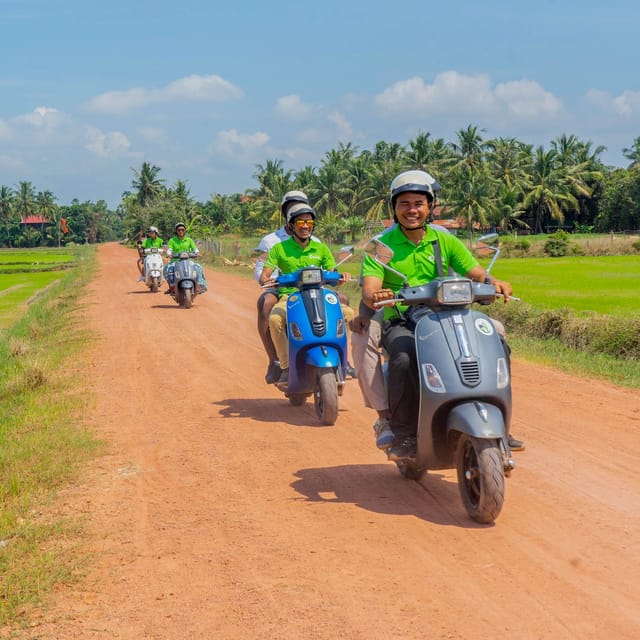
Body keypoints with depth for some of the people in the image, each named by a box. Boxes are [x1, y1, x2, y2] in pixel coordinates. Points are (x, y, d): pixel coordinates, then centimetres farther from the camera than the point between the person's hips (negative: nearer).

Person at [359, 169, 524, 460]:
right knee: (405, 358, -37)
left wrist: (494, 282, -19)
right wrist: (373, 297, -35)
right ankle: (404, 436, -24)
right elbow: (369, 289, -11)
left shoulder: (445, 241, 12)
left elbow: (477, 273, 4)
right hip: (399, 323, -3)